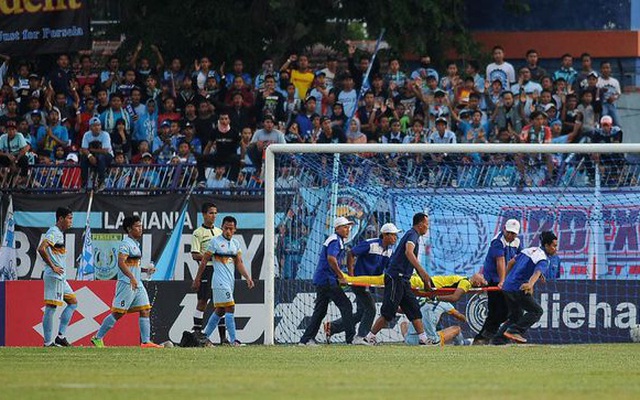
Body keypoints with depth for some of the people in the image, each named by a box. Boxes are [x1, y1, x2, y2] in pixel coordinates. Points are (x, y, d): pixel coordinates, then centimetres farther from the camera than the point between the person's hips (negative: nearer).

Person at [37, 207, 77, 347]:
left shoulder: (59, 233, 18)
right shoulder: (54, 233, -13)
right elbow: (41, 249, -27)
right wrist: (53, 266, -21)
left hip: (61, 277, 11)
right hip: (54, 276, -11)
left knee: (73, 302, 14)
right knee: (51, 307, -8)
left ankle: (60, 337, 11)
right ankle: (48, 342, -6)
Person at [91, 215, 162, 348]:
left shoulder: (135, 244, 20)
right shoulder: (125, 244, -11)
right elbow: (121, 262, -24)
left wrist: (146, 270, 18)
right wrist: (132, 277, -33)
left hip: (137, 284, 9)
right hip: (126, 284, -9)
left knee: (145, 311, 1)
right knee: (118, 313, -6)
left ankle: (146, 342, -1)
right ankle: (98, 338, 3)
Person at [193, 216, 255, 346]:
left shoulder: (235, 243, 14)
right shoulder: (215, 242, -5)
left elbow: (239, 263, 14)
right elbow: (204, 261, -2)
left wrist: (248, 277, 1)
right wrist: (197, 279, -1)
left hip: (230, 281, 7)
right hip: (220, 281, -7)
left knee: (220, 310, 11)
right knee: (230, 308, -14)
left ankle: (205, 336, 20)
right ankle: (233, 340, -15)